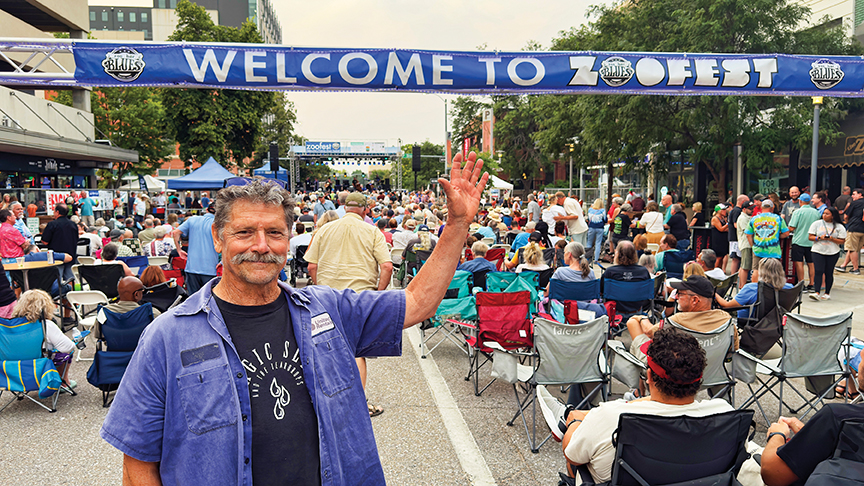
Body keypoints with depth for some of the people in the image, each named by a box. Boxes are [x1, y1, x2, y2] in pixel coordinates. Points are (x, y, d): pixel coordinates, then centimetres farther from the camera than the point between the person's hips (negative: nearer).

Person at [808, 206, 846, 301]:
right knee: (818, 271, -10)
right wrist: (819, 238, -14)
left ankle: (827, 293, 15)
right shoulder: (816, 223, 6)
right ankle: (817, 293, -16)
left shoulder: (839, 227, 4)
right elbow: (810, 237, 4)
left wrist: (831, 239, -14)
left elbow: (842, 241, 2)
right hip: (818, 251, 0)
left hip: (833, 253, 0)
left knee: (829, 273, 4)